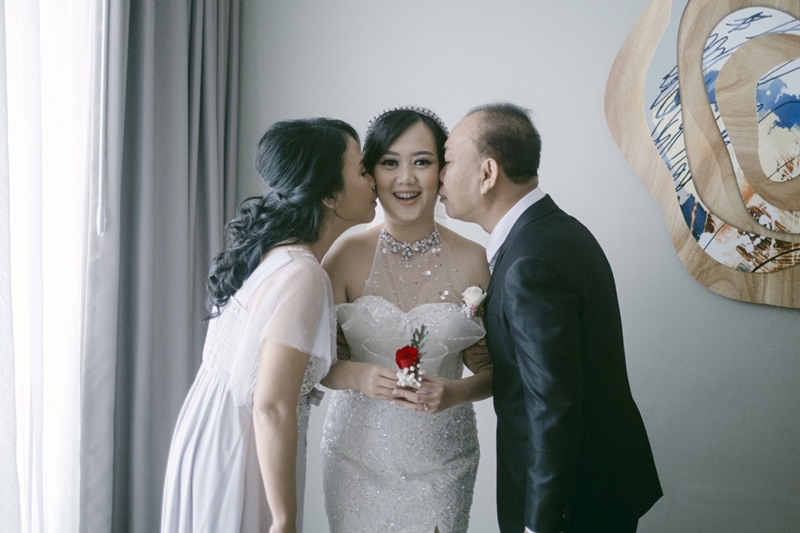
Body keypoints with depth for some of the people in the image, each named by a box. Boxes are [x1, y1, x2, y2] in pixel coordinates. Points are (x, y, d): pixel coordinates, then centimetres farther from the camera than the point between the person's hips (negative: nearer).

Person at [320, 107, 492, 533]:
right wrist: (358, 376, -22)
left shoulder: (472, 261, -6)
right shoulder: (348, 256, -6)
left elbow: (494, 368, 1)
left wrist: (455, 392, -18)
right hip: (358, 453, 0)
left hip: (440, 461, 0)